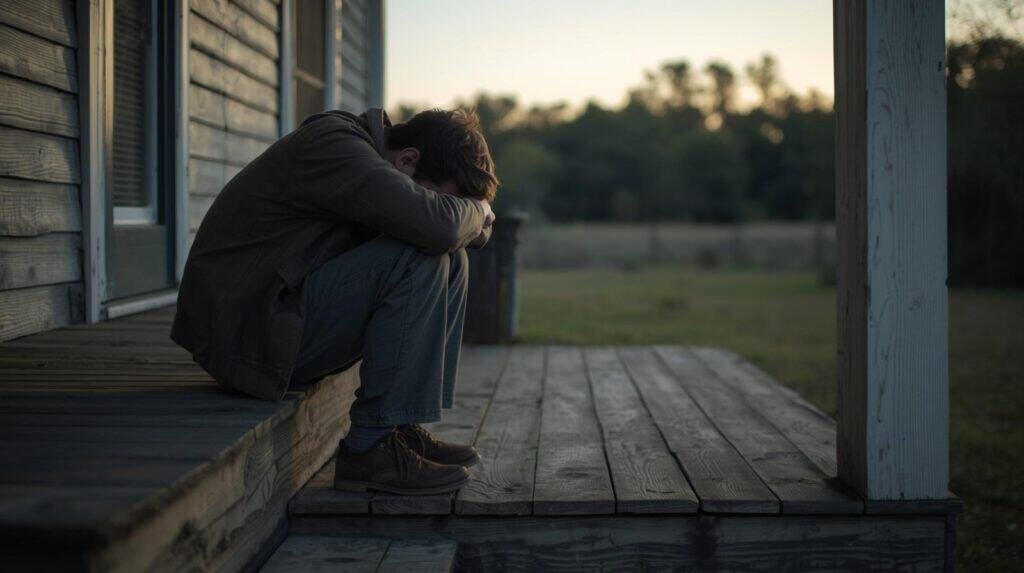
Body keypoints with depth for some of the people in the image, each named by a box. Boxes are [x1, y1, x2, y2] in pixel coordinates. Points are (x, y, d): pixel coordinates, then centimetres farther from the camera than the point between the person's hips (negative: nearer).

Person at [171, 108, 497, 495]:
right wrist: (479, 210, -10)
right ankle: (370, 448, -20)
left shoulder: (363, 148, 9)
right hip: (248, 334, -10)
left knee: (450, 261, 7)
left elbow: (465, 232, 18)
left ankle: (404, 428, 4)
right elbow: (437, 224, -32)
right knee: (423, 256, -23)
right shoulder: (332, 146, -20)